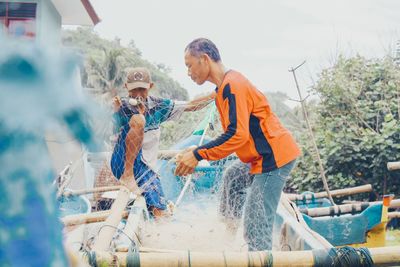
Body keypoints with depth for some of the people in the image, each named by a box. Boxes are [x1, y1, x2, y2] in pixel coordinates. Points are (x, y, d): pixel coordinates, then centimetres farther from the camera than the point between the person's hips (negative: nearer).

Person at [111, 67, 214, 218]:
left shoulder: (157, 105, 9)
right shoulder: (122, 107, -1)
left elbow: (191, 106, 14)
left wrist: (217, 93, 7)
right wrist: (115, 112, -31)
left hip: (146, 169, 4)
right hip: (122, 163, -3)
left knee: (161, 216, -12)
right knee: (138, 119, -28)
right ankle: (127, 176, -24)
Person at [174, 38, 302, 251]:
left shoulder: (232, 86, -15)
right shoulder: (224, 87, 18)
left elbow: (237, 135, -23)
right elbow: (234, 133, 23)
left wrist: (198, 155, -19)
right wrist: (197, 151, 15)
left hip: (273, 157, -11)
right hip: (268, 155, 11)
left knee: (257, 229, -9)